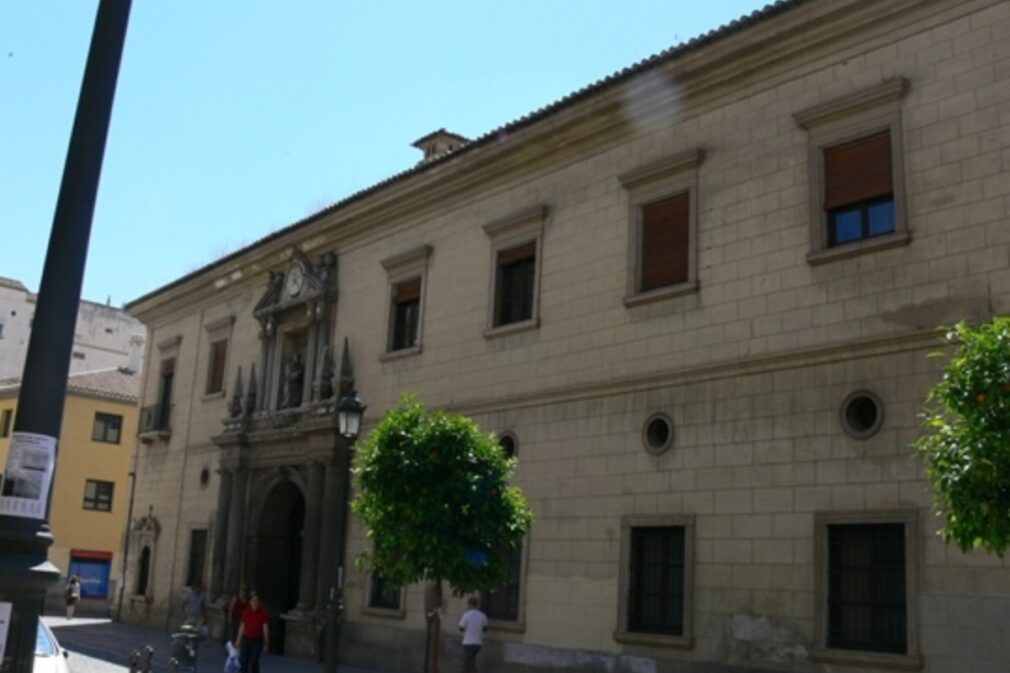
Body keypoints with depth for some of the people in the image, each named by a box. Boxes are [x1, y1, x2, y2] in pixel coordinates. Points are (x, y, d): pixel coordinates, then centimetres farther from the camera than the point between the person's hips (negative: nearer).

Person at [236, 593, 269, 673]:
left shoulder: (263, 613, -6)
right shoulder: (245, 612, 3)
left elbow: (265, 629, -6)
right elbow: (242, 627, 11)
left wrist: (266, 643, -7)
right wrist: (238, 640, 11)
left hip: (257, 640, -3)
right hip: (246, 639, 3)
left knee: (254, 661, -7)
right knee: (243, 660, 3)